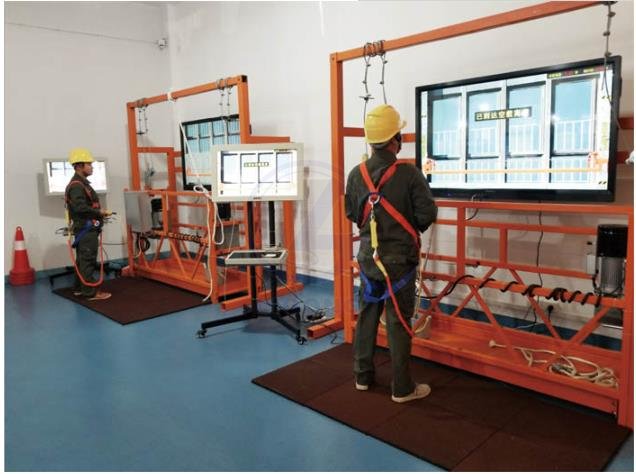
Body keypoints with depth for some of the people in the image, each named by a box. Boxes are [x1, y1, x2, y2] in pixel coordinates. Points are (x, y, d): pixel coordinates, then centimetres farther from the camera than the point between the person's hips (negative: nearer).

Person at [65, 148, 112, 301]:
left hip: (85, 228, 11)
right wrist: (100, 212, -18)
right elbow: (80, 207, -26)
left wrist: (98, 213, 8)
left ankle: (79, 288, 25)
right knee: (88, 260, -7)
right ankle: (90, 292, -4)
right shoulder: (76, 185, -16)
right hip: (86, 229, -11)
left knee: (82, 259, 16)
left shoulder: (81, 183, 18)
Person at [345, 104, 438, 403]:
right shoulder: (409, 174, -17)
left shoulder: (356, 174, -4)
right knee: (399, 322, 4)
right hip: (399, 258, -4)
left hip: (368, 255, 5)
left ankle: (362, 376, 29)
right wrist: (412, 228, 7)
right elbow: (428, 215, -14)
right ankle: (402, 388, 15)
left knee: (366, 315, 16)